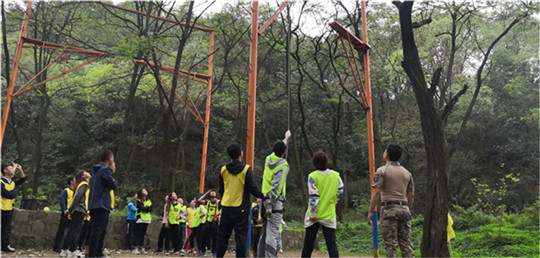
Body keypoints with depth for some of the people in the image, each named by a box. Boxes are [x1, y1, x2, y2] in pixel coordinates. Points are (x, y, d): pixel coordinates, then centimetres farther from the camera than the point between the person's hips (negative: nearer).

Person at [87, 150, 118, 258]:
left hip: (96, 207, 10)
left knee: (101, 232, 16)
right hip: (101, 206, -10)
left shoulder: (98, 170, 19)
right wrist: (111, 174, 7)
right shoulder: (105, 170, -12)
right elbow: (114, 186, -10)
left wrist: (111, 172, 14)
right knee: (97, 232, -11)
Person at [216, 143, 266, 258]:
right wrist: (262, 195, 8)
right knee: (241, 236, 0)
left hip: (226, 206, 4)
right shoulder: (246, 169, -8)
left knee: (222, 235, 11)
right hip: (241, 207, -4)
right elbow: (252, 188, -9)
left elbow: (221, 190, 13)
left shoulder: (223, 170, 5)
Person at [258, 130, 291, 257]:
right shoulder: (283, 165, -11)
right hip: (275, 201, -7)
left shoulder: (269, 159, 10)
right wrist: (270, 204, -21)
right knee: (272, 234, -9)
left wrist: (286, 139, 48)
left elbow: (278, 151, 33)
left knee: (264, 233, 15)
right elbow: (277, 186, -19)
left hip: (264, 199, 8)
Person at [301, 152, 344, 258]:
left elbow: (313, 197, -13)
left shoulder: (312, 176, -10)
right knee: (331, 244, 3)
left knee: (308, 243, 11)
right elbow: (340, 193, 6)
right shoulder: (336, 175, 0)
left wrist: (313, 213, -9)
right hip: (329, 215, 2)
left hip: (314, 216, -2)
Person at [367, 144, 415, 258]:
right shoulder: (407, 172, 14)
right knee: (406, 241, 10)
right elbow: (411, 195, 14)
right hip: (404, 208, 6)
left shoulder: (382, 170, -5)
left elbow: (376, 192, -11)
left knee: (391, 243, -3)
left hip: (390, 208, -6)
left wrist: (370, 211, -7)